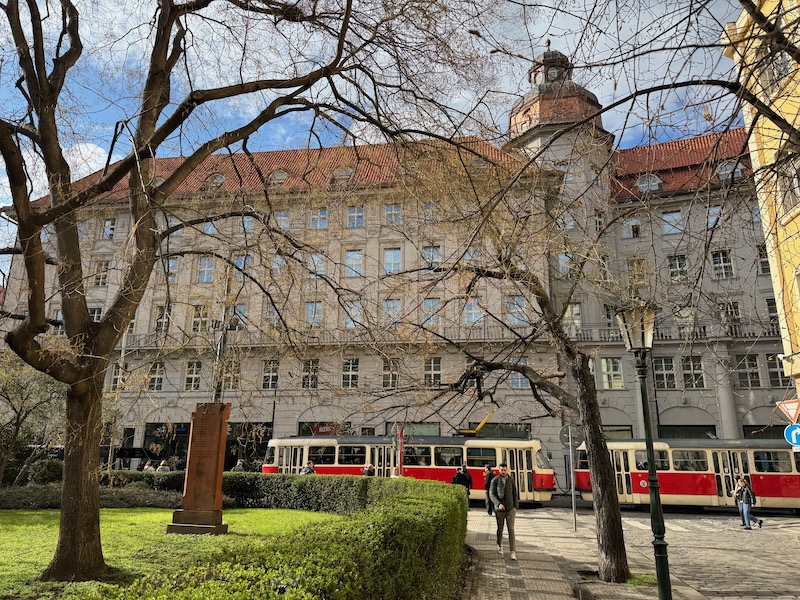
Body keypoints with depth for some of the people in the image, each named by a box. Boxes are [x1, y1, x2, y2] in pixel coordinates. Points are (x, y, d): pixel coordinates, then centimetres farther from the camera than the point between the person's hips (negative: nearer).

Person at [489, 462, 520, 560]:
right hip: (499, 509, 0)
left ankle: (513, 552, -8)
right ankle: (499, 545, 39)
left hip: (510, 509, 0)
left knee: (511, 529, -8)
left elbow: (515, 494, 8)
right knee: (500, 529, 13)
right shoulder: (495, 480, -5)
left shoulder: (511, 480, 1)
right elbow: (491, 494, -10)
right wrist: (498, 504, -23)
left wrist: (516, 507, 3)